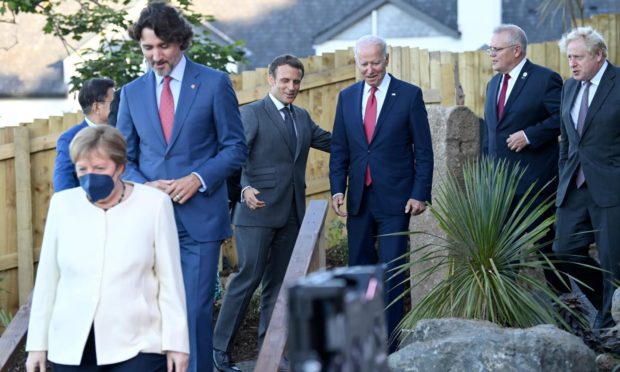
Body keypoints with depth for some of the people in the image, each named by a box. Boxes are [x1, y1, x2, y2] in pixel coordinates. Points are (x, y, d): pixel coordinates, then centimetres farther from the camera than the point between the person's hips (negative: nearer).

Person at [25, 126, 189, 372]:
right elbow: (47, 278, 7)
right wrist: (37, 343, 8)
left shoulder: (154, 203, -4)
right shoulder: (62, 204, 2)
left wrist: (175, 341, -2)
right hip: (71, 347, 3)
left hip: (137, 346, -2)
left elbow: (170, 278, -1)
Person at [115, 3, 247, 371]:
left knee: (196, 309, -4)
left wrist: (198, 179, -14)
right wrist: (145, 187, -9)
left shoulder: (214, 83, 1)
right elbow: (124, 158, 12)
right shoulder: (132, 93, 10)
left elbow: (235, 147, 1)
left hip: (199, 215, -3)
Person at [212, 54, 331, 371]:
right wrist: (245, 189, -29)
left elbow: (332, 142, 24)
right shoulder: (252, 114, -5)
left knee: (278, 282, 10)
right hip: (258, 211, -6)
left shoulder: (302, 117, 16)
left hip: (291, 214, 7)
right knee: (249, 277, -8)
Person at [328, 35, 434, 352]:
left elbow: (423, 150, -3)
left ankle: (388, 345, 2)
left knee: (392, 272, -3)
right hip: (359, 199, 4)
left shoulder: (409, 95, -3)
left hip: (394, 199, -4)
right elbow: (339, 149, 10)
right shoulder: (347, 97, 8)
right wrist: (337, 189, -1)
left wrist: (420, 194, -9)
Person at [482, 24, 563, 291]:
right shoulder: (493, 84, 16)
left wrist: (529, 135, -20)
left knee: (547, 243, 2)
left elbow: (562, 118, -16)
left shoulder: (545, 79, -8)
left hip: (535, 179, -7)